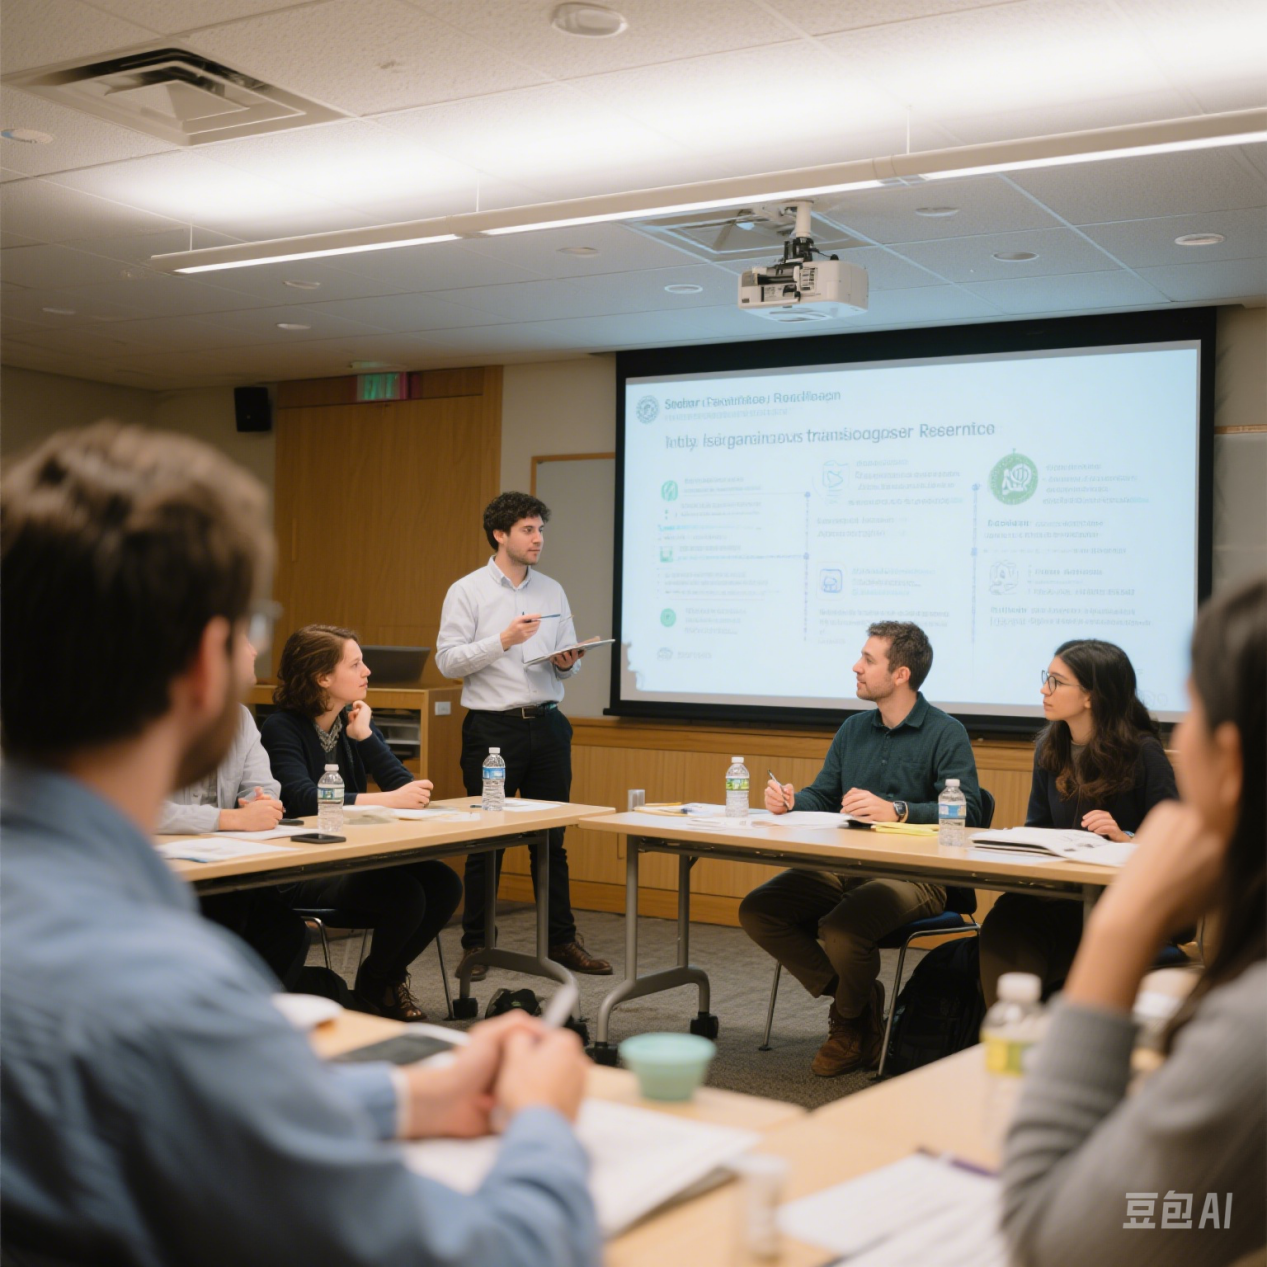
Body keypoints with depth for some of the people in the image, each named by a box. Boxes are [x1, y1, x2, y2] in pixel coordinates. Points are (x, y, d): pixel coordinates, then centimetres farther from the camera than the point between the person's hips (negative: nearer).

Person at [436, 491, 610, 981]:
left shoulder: (553, 591, 13)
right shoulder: (467, 591, -2)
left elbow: (570, 661, 15)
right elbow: (447, 660, -9)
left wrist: (567, 662, -8)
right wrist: (503, 640, -18)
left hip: (547, 724, 4)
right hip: (493, 726, -4)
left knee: (552, 839, 8)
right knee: (486, 841, 2)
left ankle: (562, 940, 16)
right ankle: (475, 945, 12)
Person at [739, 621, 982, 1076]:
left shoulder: (946, 734, -4)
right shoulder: (853, 729, 18)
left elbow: (967, 811, -17)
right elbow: (822, 795, 18)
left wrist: (896, 811, -29)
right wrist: (791, 800, -5)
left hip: (916, 875, -7)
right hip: (845, 868, 7)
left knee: (841, 928, -33)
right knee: (757, 910, -12)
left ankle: (853, 1026, 2)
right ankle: (853, 997, 2)